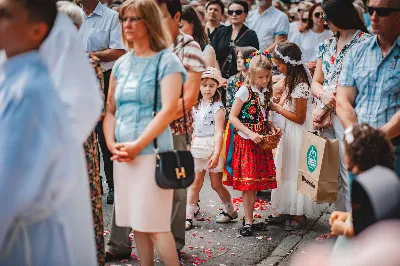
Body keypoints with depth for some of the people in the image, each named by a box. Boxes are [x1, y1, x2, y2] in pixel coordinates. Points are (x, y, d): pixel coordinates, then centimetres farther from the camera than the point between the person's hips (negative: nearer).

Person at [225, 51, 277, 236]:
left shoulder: (266, 91, 8)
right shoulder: (245, 91, -11)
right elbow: (232, 117, -12)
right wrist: (250, 134, -18)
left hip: (261, 142, 6)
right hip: (246, 142, -6)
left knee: (254, 183, 9)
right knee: (247, 183, -4)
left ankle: (249, 216, 18)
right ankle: (248, 222, 1)